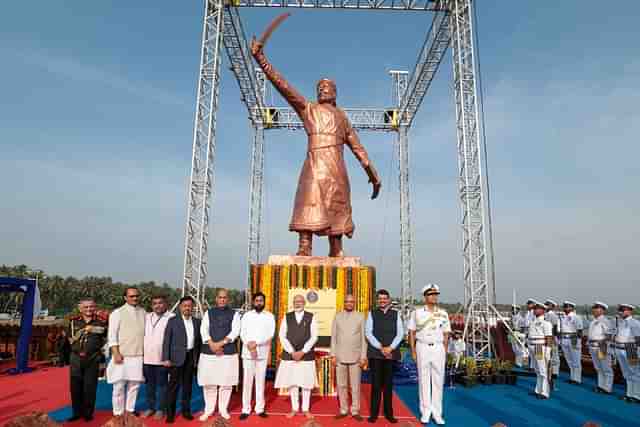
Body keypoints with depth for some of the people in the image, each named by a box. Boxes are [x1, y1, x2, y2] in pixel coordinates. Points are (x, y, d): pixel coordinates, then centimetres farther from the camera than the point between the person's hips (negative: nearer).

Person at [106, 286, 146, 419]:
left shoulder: (143, 312, 6)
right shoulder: (117, 313, -2)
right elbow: (112, 335, -4)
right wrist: (116, 353, -11)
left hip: (138, 355, 3)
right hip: (122, 356, -3)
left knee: (134, 384, 7)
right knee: (119, 385, 4)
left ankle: (130, 410, 21)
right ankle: (118, 413, 17)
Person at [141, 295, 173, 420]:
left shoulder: (172, 318, -9)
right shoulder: (146, 317, 9)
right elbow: (141, 334, 14)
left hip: (162, 358, -5)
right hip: (147, 357, 5)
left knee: (162, 384, 6)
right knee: (149, 384, 15)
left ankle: (161, 409, 17)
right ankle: (150, 407, 27)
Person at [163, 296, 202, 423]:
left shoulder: (197, 322, 8)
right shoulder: (172, 321, -1)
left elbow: (199, 340, 10)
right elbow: (166, 340, -3)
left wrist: (198, 357, 4)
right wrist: (166, 358, -9)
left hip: (191, 357, 3)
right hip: (177, 357, -3)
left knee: (188, 385, 10)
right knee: (174, 385, 0)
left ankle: (186, 410, 21)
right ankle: (170, 413, 10)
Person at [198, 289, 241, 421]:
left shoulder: (234, 314, 6)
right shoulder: (208, 313, 9)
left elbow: (235, 331, -6)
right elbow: (203, 330, -1)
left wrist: (221, 343, -17)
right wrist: (212, 345, -15)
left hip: (229, 352, -1)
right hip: (209, 352, 1)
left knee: (226, 383, 5)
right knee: (209, 382, 6)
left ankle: (223, 409, 21)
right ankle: (209, 409, 22)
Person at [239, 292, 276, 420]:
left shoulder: (270, 316, 4)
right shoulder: (246, 315, 6)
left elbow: (270, 334, -4)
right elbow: (242, 333, -1)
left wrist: (256, 343, -16)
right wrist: (250, 347, -14)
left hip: (263, 352, 0)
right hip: (248, 352, 0)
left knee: (260, 381, 5)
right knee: (247, 381, 2)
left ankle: (260, 408, 13)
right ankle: (246, 409, 9)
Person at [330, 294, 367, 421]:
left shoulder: (360, 317, 1)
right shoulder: (337, 316, 4)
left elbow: (363, 338, 1)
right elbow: (333, 337, 5)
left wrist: (363, 357, -4)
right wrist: (333, 355, -1)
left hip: (355, 357, -1)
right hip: (340, 357, 1)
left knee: (355, 386, 3)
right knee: (341, 385, 7)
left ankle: (355, 411, 14)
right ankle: (343, 410, 18)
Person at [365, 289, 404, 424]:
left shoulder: (396, 314, 7)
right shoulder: (372, 314, 4)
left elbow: (400, 333, 2)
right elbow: (368, 333, -3)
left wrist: (390, 348, -10)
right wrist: (381, 348, -12)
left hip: (391, 353, 1)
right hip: (375, 353, -1)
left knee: (388, 384, 8)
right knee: (376, 384, 2)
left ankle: (389, 413, 17)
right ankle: (374, 413, 10)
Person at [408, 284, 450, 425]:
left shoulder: (443, 314, 4)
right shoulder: (417, 313, -1)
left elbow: (446, 335, 8)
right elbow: (412, 332, 2)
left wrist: (445, 352, 3)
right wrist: (413, 351, -2)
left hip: (438, 348, 2)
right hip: (422, 347, -1)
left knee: (438, 381, 4)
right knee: (423, 380, 4)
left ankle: (437, 413, 13)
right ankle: (425, 412, 13)